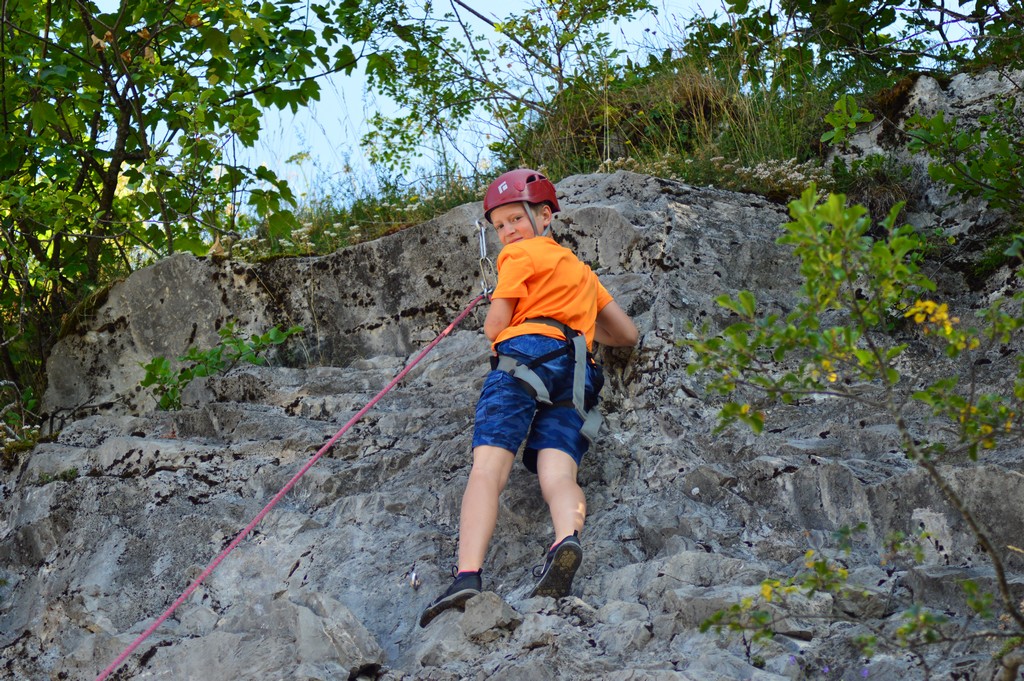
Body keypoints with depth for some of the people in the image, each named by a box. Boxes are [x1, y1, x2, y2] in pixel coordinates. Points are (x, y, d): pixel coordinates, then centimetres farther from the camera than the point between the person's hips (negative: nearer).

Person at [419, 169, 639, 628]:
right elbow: (627, 335, 41)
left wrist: (496, 329, 31)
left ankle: (467, 577, -39)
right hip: (578, 371, 6)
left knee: (487, 468, -19)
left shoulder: (522, 254, 16)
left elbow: (494, 326, 8)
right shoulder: (581, 271, 37)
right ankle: (567, 538, -51)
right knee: (557, 472, -17)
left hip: (528, 352, -6)